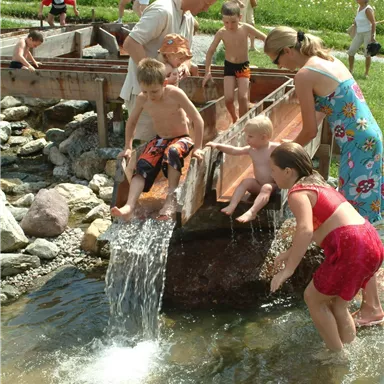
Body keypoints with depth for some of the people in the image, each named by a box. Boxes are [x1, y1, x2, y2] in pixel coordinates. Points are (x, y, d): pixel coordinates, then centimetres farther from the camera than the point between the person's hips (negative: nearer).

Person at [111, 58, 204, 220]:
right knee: (142, 166, -22)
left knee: (171, 152, -39)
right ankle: (129, 207, -34)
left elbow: (198, 120, -19)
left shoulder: (175, 94, -23)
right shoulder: (142, 99, -10)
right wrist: (128, 147, 7)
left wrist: (197, 148, -17)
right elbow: (131, 122, 8)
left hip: (181, 139, -4)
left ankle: (171, 198, -30)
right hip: (159, 140, 4)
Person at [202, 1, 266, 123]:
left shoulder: (246, 28, -18)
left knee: (243, 97, -10)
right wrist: (207, 72, -6)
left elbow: (264, 38, -6)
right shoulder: (221, 33, -16)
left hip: (243, 66, 0)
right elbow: (210, 51, -5)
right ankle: (234, 119, 20)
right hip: (229, 66, 1)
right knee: (228, 98, -8)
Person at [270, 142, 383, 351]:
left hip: (352, 248, -9)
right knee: (336, 303, 23)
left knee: (313, 298, 10)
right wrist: (292, 252, 29)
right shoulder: (315, 183, 21)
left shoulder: (297, 193, -9)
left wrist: (288, 269, -22)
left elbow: (305, 230, -26)